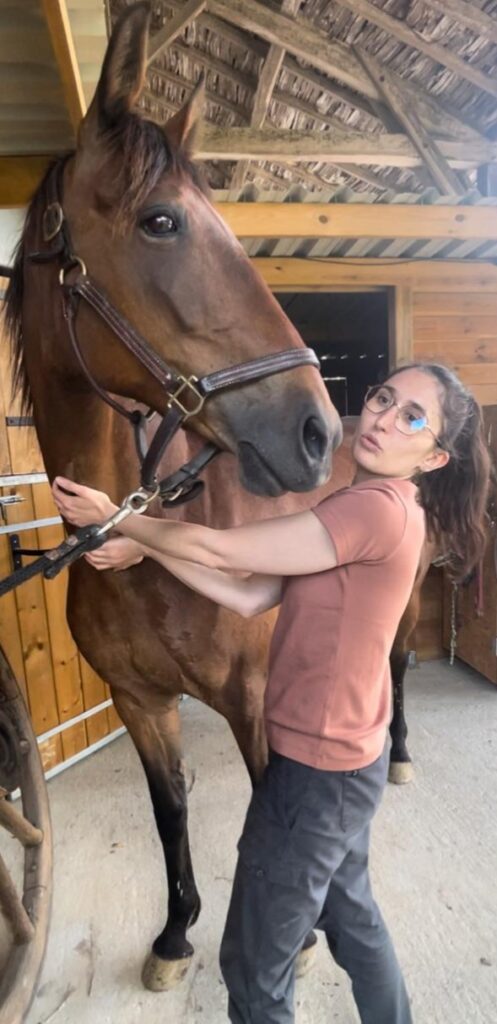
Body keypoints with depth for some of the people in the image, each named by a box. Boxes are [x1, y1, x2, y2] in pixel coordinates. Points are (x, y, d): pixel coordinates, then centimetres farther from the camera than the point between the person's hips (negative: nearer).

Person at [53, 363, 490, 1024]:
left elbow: (217, 550, -24)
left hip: (318, 768, -9)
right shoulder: (359, 507, 6)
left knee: (254, 963, 15)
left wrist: (117, 520, -9)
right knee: (350, 910, 31)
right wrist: (143, 545, -5)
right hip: (344, 755, 9)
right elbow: (250, 597, 0)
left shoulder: (378, 506, -25)